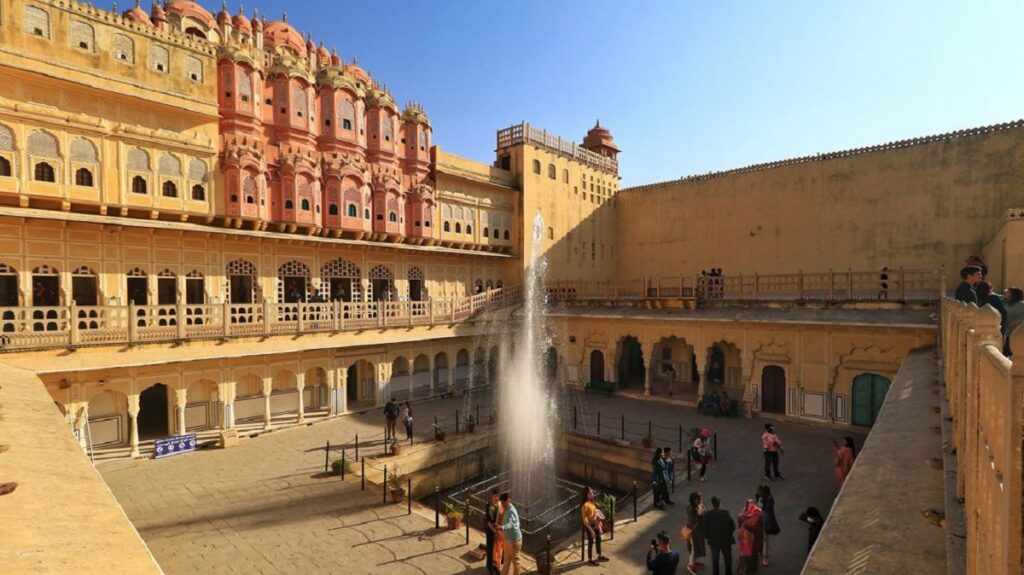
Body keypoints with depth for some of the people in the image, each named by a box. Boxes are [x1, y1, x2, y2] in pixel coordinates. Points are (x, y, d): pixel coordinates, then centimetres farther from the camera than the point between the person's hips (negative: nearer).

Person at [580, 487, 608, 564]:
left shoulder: (592, 502, 0)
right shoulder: (585, 505, -26)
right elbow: (584, 519, -24)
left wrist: (599, 523, 13)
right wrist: (591, 530, -22)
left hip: (595, 524, 8)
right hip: (589, 525, -8)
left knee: (598, 539, 21)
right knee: (591, 542, 7)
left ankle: (600, 556, 41)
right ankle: (590, 559, 25)